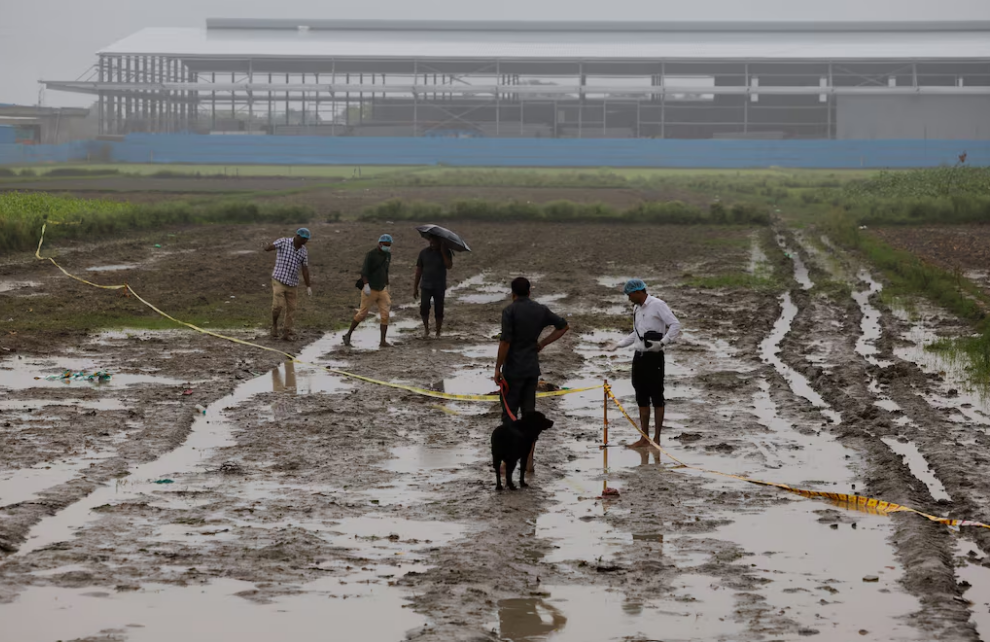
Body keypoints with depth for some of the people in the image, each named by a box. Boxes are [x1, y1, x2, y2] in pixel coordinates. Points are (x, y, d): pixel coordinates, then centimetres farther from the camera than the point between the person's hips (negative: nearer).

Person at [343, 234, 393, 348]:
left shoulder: (388, 255, 6)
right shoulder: (370, 255, -15)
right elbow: (364, 271, -22)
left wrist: (386, 286, 25)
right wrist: (366, 285, -34)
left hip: (382, 290, 6)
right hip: (370, 290, -6)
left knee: (385, 315, -7)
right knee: (362, 314, 1)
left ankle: (383, 341, -4)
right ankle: (348, 335, 19)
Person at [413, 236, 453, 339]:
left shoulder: (446, 252, 0)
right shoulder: (424, 252, 4)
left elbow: (449, 266, -17)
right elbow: (418, 270, 7)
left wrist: (443, 252, -19)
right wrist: (415, 287, 5)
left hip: (439, 287, 0)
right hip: (426, 286, 0)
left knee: (439, 311, 0)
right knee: (424, 307, -18)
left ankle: (438, 333, 13)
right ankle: (426, 328, 2)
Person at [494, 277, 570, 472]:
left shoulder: (510, 311, -12)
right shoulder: (541, 310, 5)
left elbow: (505, 341, -18)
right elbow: (563, 326, 16)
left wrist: (498, 368, -10)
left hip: (513, 370, -5)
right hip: (533, 369, 5)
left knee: (509, 414, 2)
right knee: (529, 413, 9)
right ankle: (529, 461, 9)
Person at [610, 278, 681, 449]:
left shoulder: (658, 305, -11)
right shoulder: (637, 310, 15)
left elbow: (675, 325, -16)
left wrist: (662, 342, -26)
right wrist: (619, 344, 19)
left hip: (654, 357, -8)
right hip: (639, 357, 8)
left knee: (657, 398, -1)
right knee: (642, 399, 10)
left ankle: (657, 438, 4)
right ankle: (644, 438, 17)